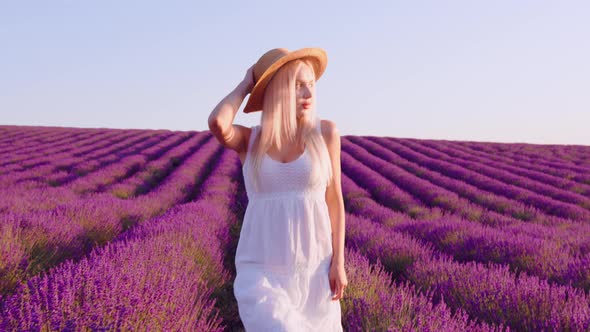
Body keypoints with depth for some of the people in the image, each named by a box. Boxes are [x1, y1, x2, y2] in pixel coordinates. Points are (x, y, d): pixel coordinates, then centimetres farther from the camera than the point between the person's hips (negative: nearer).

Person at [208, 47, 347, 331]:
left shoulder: (325, 131, -1)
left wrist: (338, 262, -4)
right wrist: (246, 84, -6)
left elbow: (334, 197, 2)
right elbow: (217, 122, -24)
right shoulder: (248, 139, -1)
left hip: (312, 270, 2)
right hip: (261, 273, -1)